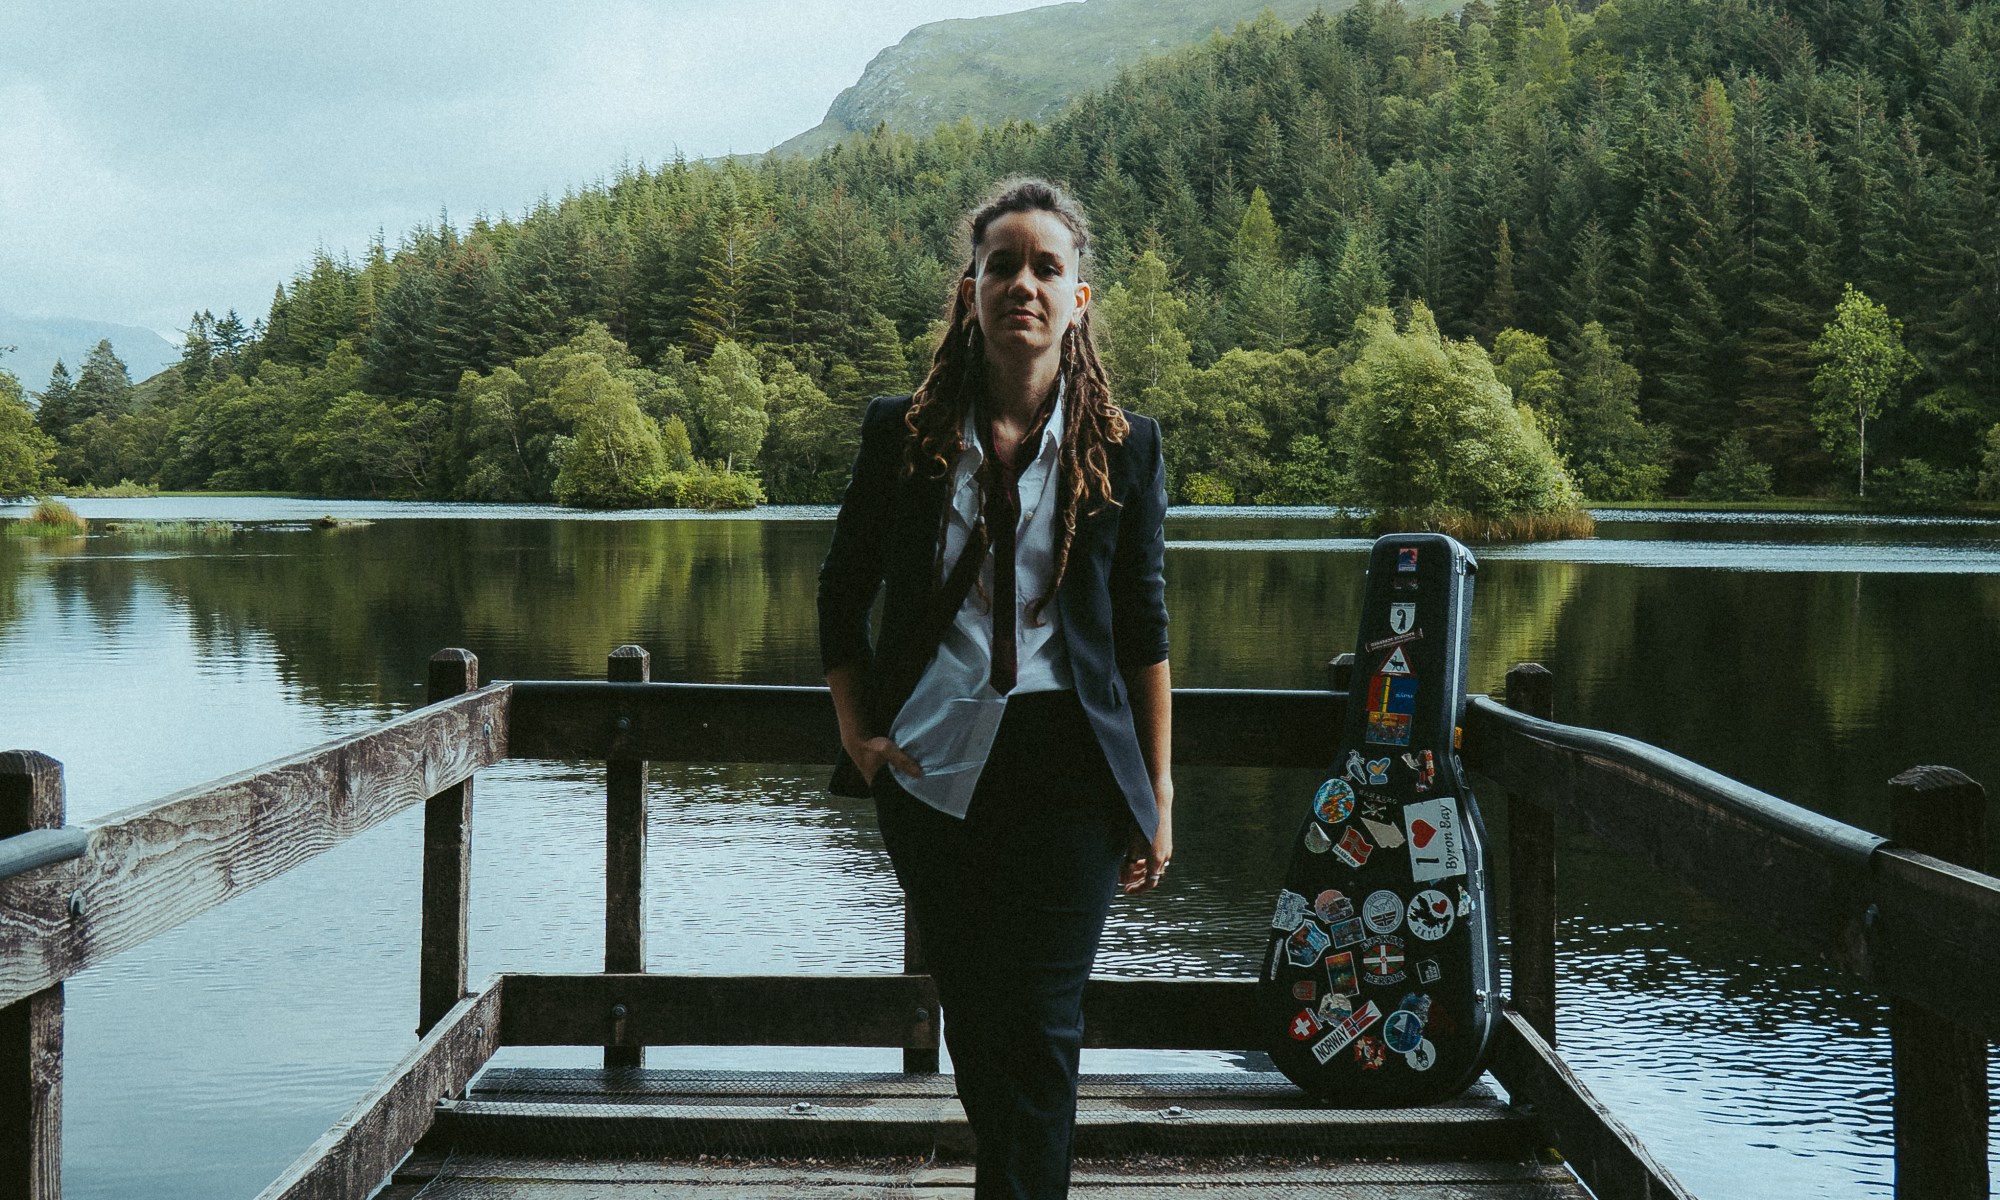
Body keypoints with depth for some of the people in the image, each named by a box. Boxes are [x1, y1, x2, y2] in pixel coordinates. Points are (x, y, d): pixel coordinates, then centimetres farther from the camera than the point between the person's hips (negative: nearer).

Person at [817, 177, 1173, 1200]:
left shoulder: (1123, 447, 0)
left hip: (1067, 767, -2)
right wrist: (857, 733, 2)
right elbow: (840, 595, 13)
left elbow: (1144, 628, 5)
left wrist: (1157, 796, 4)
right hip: (933, 767, 2)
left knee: (1038, 1027, -6)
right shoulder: (903, 434, 2)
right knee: (970, 1020, 12)